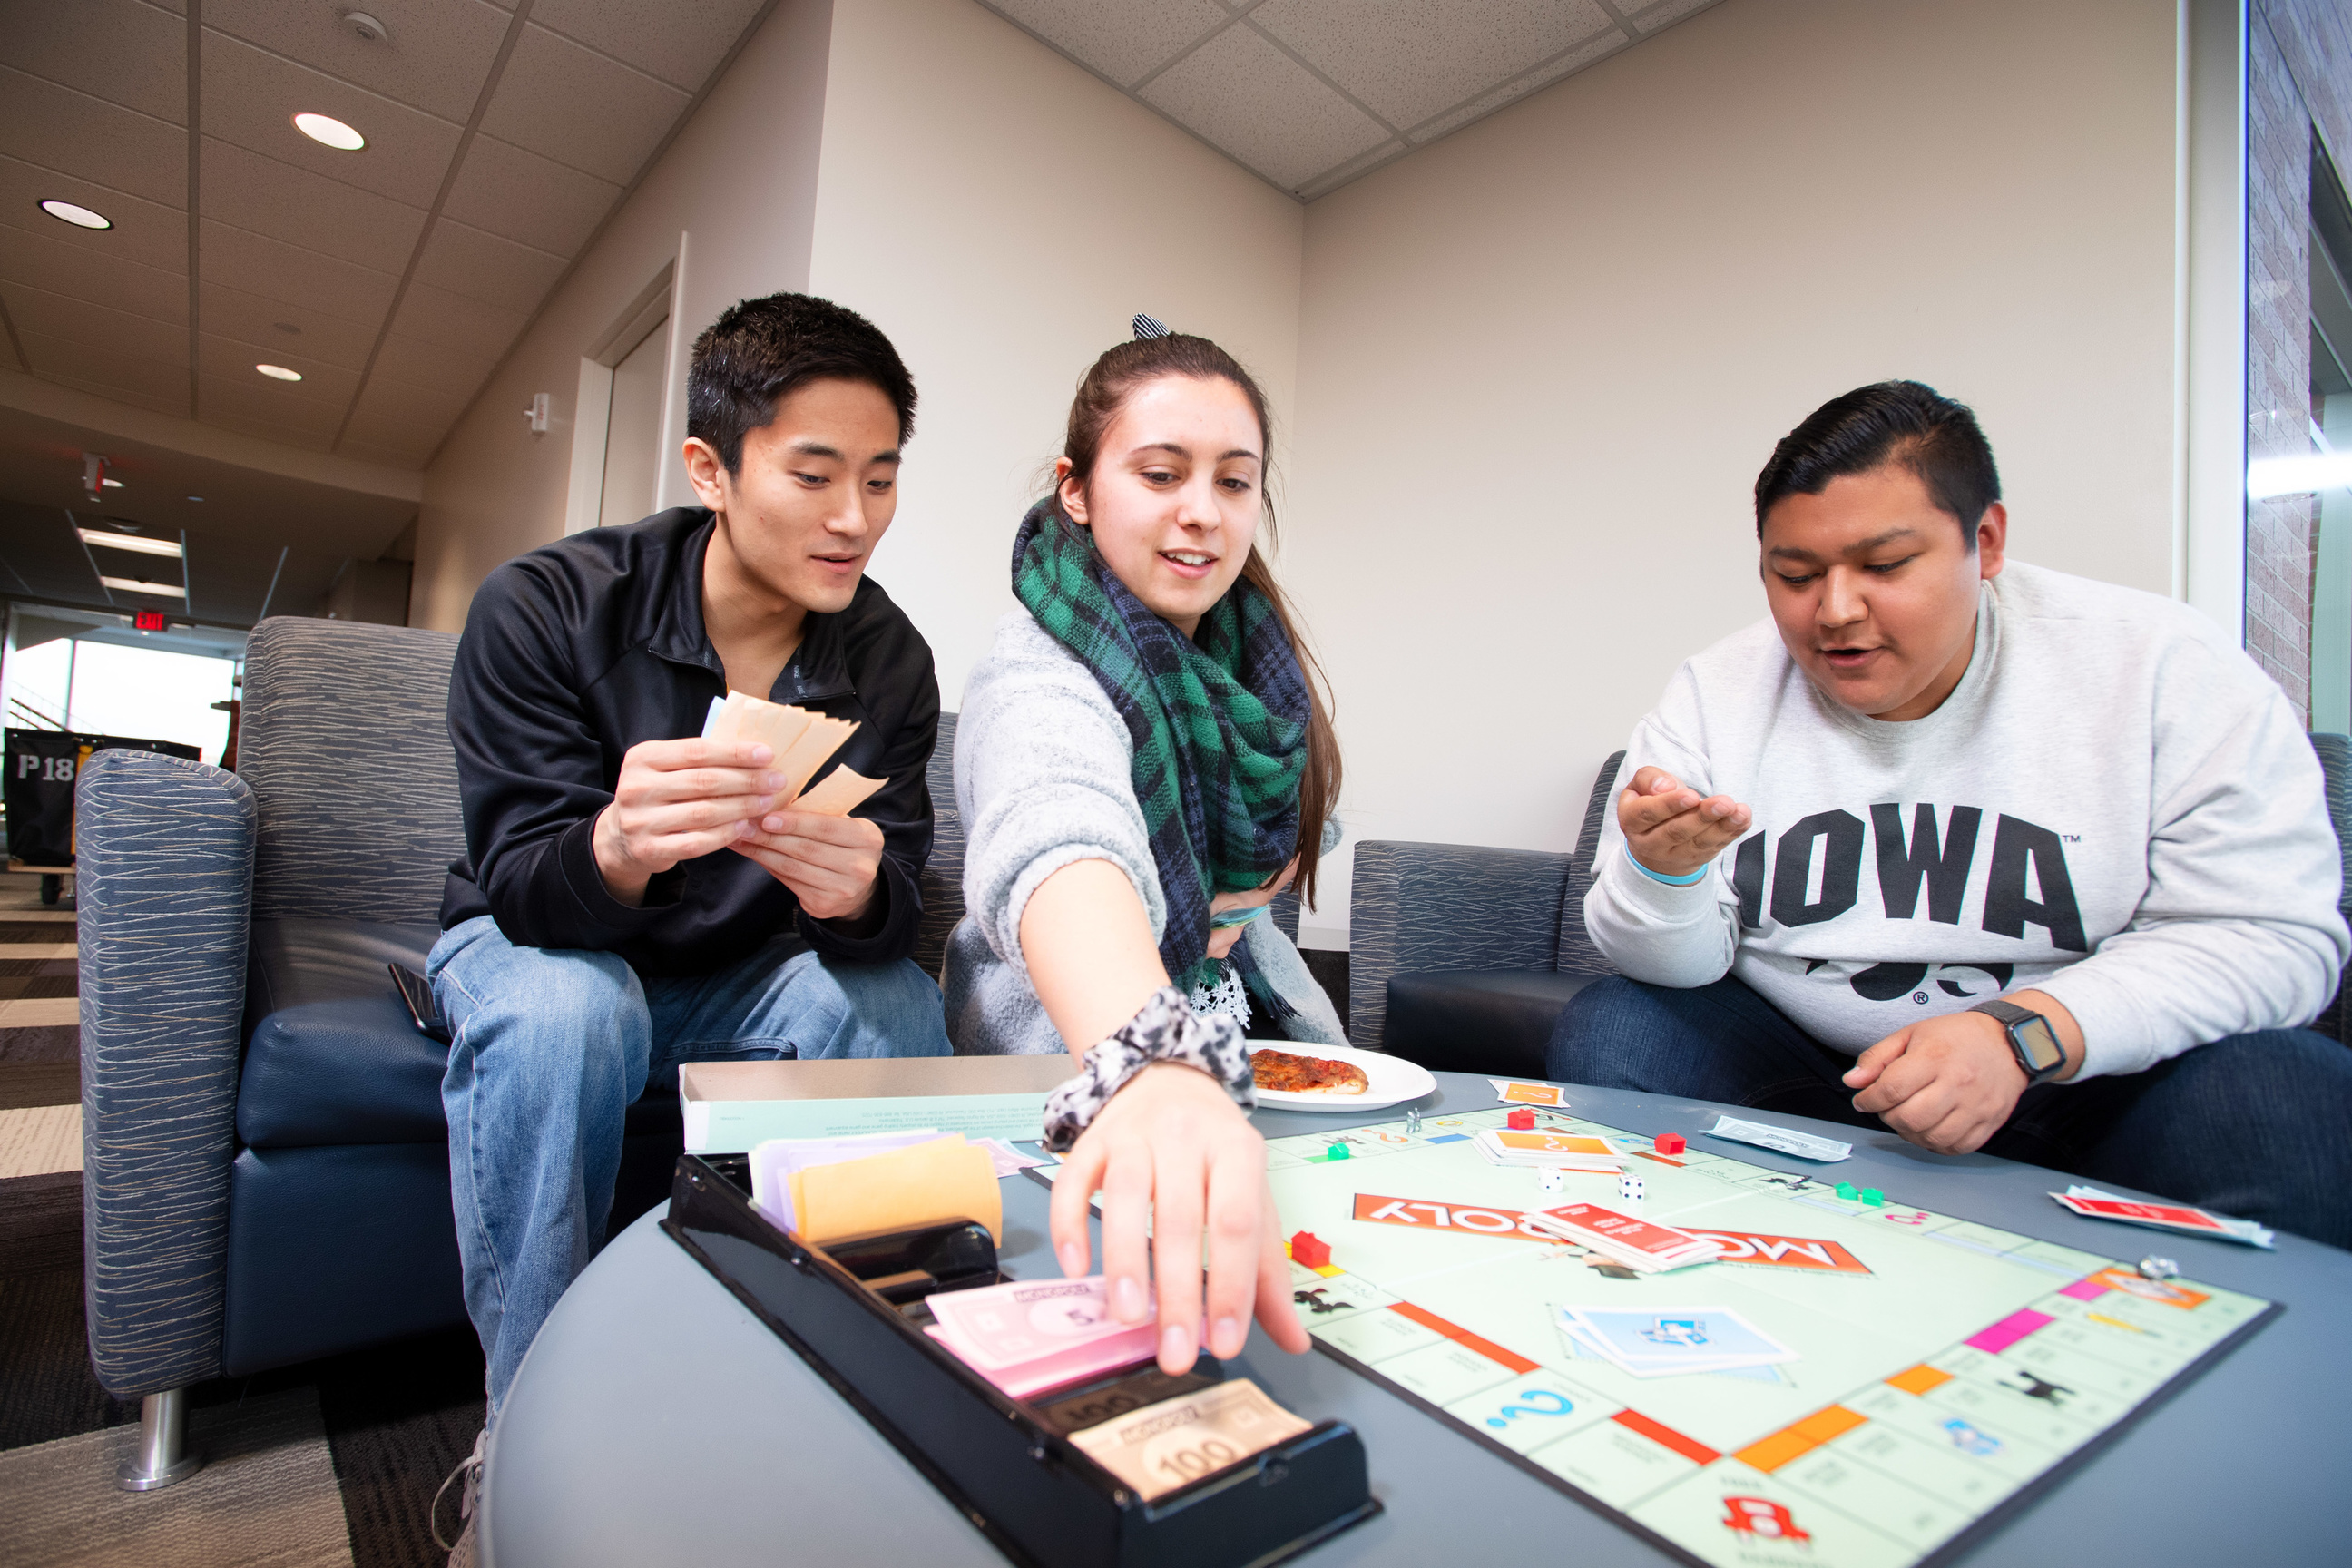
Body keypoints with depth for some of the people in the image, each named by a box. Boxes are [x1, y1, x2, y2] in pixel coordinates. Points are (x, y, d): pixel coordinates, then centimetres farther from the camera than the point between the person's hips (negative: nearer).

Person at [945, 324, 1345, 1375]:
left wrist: (1249, 888, -7)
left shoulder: (1242, 643, -1)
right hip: (1080, 1082, -6)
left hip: (1240, 1016, 7)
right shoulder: (1040, 679, -24)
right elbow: (1058, 838, -48)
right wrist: (1153, 1070, -66)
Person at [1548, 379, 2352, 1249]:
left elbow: (2271, 933, -11)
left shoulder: (2166, 669, -7)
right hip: (1795, 1065, 1)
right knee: (1605, 1035, -21)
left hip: (2093, 1076, 0)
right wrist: (1662, 876, -31)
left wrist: (2023, 1031, -28)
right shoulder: (1716, 695, -6)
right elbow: (1676, 967, -7)